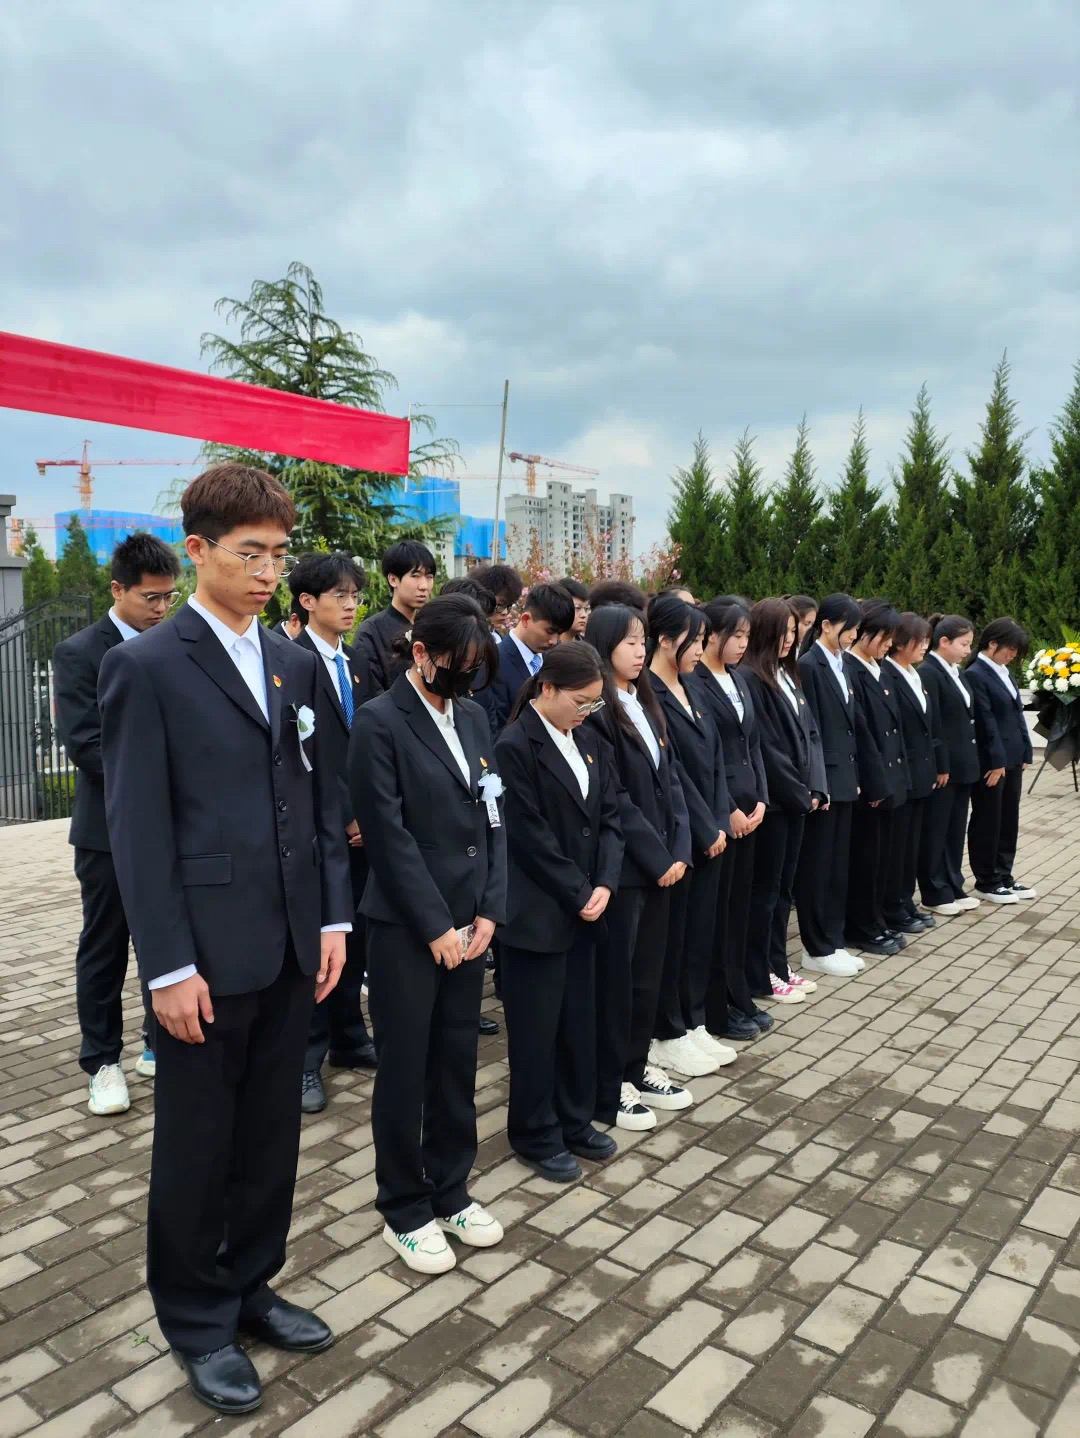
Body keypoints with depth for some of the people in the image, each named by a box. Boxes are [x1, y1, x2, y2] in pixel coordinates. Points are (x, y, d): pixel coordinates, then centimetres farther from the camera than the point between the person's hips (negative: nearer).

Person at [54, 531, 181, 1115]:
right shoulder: (78, 653, -7)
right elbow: (85, 745, -14)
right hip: (112, 828, -4)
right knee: (104, 952, 9)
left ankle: (161, 1045, 29)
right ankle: (102, 1063, 23)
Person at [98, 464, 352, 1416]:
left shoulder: (295, 663, 9)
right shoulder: (147, 666, -8)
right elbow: (138, 827, -11)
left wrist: (333, 917, 5)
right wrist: (169, 965, -13)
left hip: (291, 946, 5)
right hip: (206, 952, -5)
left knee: (271, 1135, 17)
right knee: (196, 1145, 12)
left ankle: (250, 1289, 37)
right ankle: (196, 1319, 32)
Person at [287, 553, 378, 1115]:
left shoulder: (357, 662, 14)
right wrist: (346, 816, -13)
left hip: (361, 827, 7)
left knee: (354, 935, 13)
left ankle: (349, 1037, 28)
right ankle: (308, 1058, 15)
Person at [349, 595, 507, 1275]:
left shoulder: (474, 717, 8)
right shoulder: (379, 722, -11)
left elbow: (494, 818, 8)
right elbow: (390, 835, -14)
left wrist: (488, 911, -1)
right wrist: (436, 926, -13)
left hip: (469, 922, 6)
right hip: (406, 927, -6)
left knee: (458, 1061, 15)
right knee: (404, 1069, 8)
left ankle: (451, 1191, 34)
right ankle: (405, 1211, 26)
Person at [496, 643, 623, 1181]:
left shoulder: (589, 743, 8)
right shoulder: (515, 747, -15)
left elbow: (608, 817, 7)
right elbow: (531, 836, -17)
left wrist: (603, 884, -6)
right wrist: (578, 894, -13)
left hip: (584, 908, 7)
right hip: (537, 912, -7)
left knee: (578, 1020, 16)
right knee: (536, 1028, 7)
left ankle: (575, 1121, 33)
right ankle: (536, 1134, 24)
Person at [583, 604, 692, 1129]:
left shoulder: (646, 704, 11)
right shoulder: (595, 712, -14)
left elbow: (670, 778, 9)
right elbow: (612, 798, -17)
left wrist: (678, 848, -1)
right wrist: (657, 857, -13)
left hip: (659, 861, 8)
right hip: (620, 865, -8)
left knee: (648, 970, 16)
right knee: (615, 975, 4)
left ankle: (636, 1067, 31)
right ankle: (606, 1088, 18)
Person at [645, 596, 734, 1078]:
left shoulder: (690, 686, 10)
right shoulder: (647, 694, -15)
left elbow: (714, 757, 10)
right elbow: (669, 771, -17)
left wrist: (720, 822, 2)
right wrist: (705, 829, -12)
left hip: (708, 832, 8)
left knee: (701, 929, 14)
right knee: (671, 933, 4)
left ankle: (692, 1023, 28)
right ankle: (667, 1035, 18)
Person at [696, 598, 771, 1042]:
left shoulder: (739, 679, 13)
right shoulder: (693, 681, -13)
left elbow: (753, 744, 14)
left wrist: (759, 799, 4)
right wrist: (727, 810, -13)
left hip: (747, 809, 8)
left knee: (738, 906, 13)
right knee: (715, 909, 2)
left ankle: (738, 1000, 24)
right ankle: (716, 1011, 13)